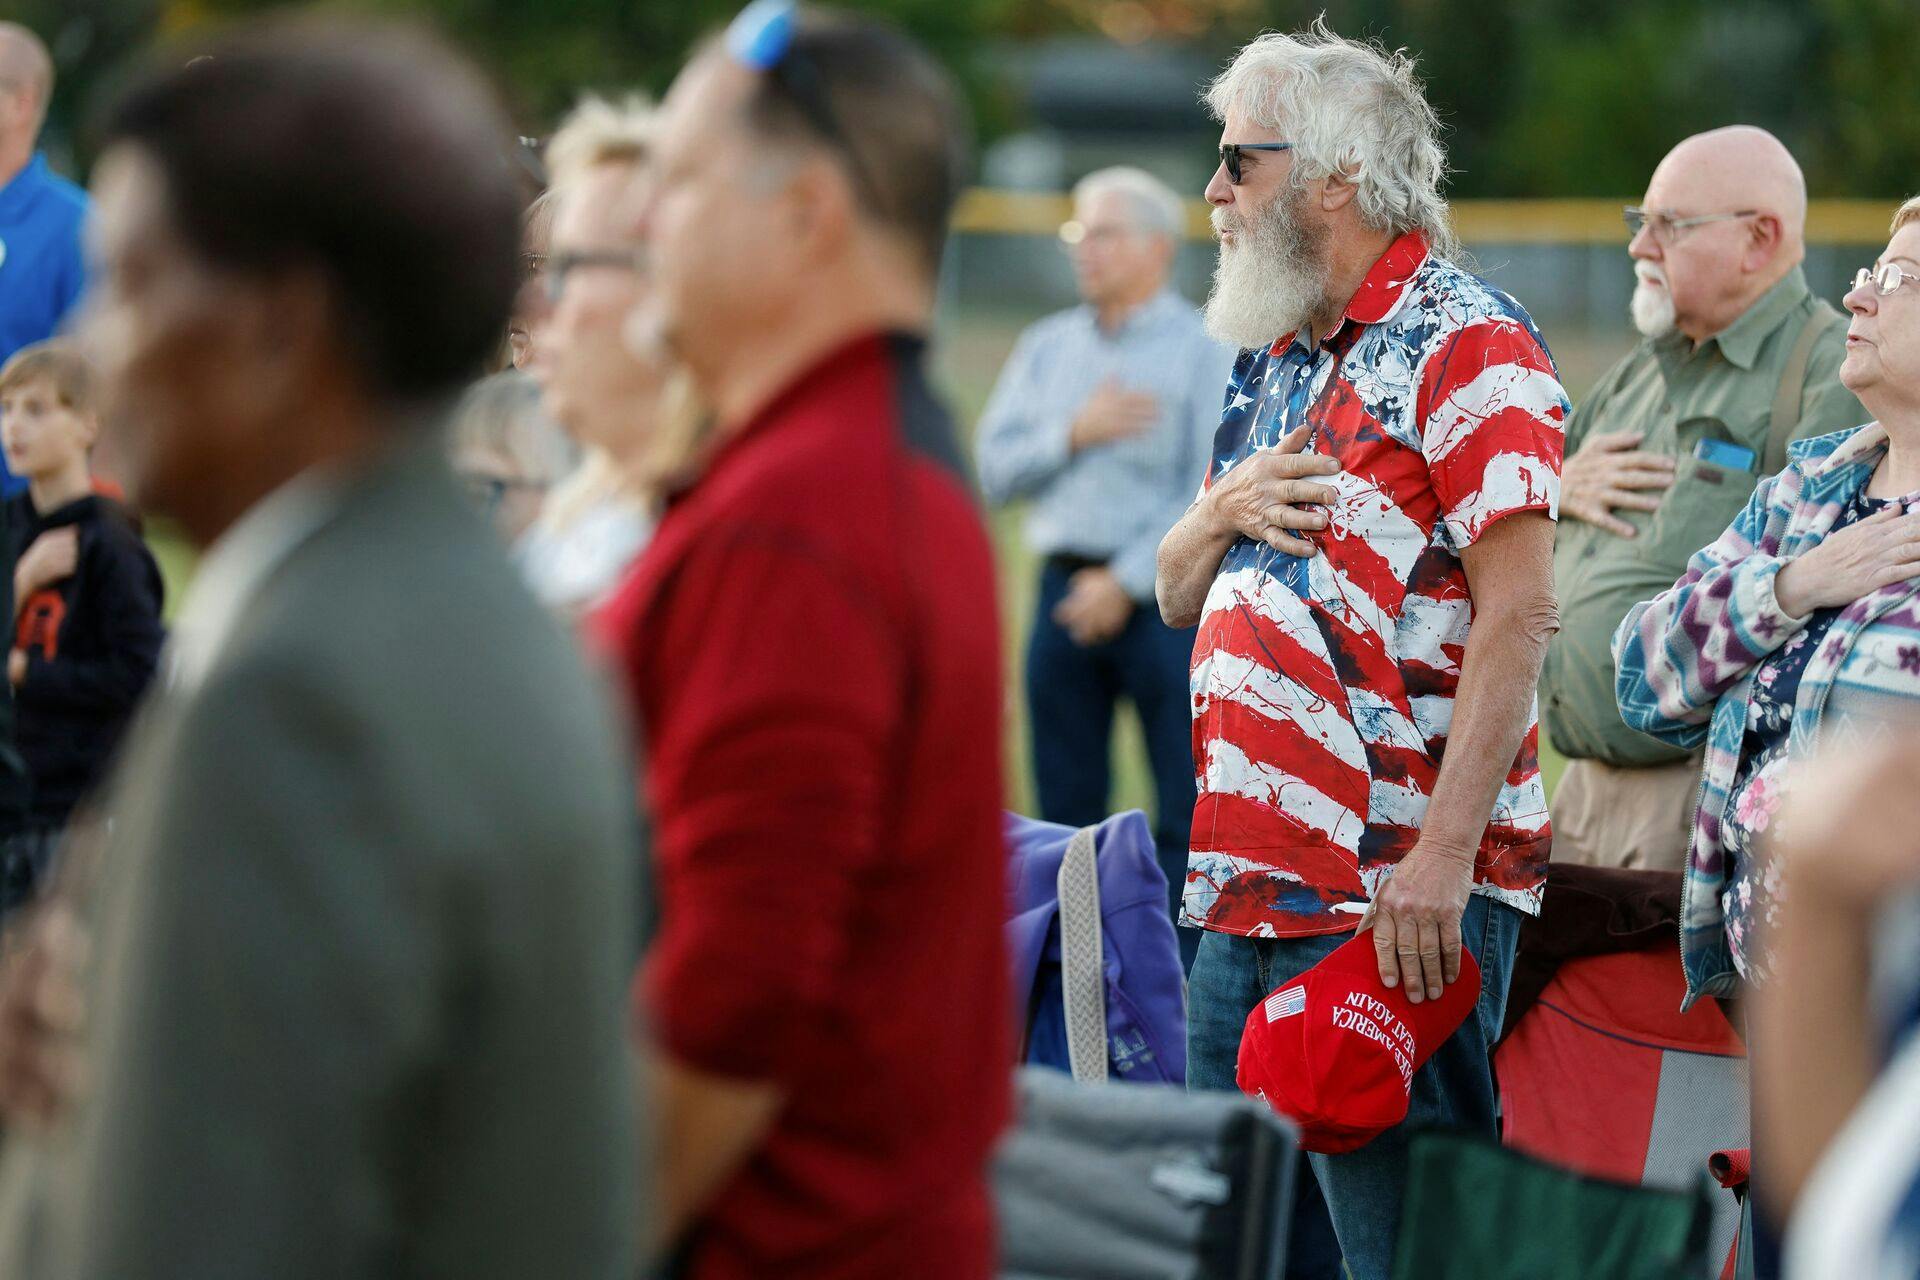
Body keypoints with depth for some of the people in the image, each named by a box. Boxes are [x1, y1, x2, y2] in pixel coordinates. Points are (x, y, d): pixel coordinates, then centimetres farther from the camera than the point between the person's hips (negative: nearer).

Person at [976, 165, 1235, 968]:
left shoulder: (1205, 353, -1)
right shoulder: (1047, 347, 14)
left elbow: (1212, 496, -8)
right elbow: (996, 469, 8)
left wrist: (1126, 583, -13)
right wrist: (1074, 433, -7)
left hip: (1161, 593, -4)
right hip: (1066, 589, 5)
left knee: (1185, 814, -5)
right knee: (1065, 806, 7)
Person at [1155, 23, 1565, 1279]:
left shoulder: (1464, 344, -8)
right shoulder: (1274, 363, 19)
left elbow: (1518, 614, -16)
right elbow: (1179, 597, 24)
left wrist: (1444, 854, -23)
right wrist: (1223, 511, 0)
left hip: (1404, 893, -9)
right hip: (1253, 884, 9)